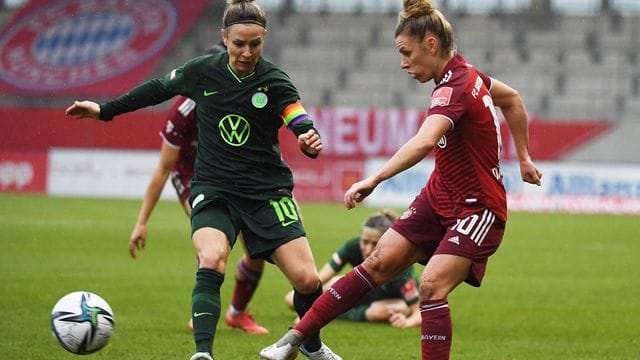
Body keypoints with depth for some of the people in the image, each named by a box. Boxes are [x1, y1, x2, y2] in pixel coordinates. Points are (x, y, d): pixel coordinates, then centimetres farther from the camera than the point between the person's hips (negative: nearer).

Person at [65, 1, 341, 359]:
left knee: (307, 278, -7)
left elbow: (304, 126, -20)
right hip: (213, 190, 0)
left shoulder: (274, 81, -9)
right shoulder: (202, 71, -3)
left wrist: (311, 141, -45)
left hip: (268, 191, 0)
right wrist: (105, 110, 20)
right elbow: (159, 88, 15)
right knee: (211, 260, -29)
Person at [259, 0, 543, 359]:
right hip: (439, 198, 9)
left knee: (432, 286, -23)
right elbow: (513, 99, 22)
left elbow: (425, 141, -44)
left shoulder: (454, 87, -25)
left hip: (479, 209, -9)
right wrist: (524, 157, 26)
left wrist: (375, 179, -52)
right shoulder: (465, 73, 3)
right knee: (379, 262, 0)